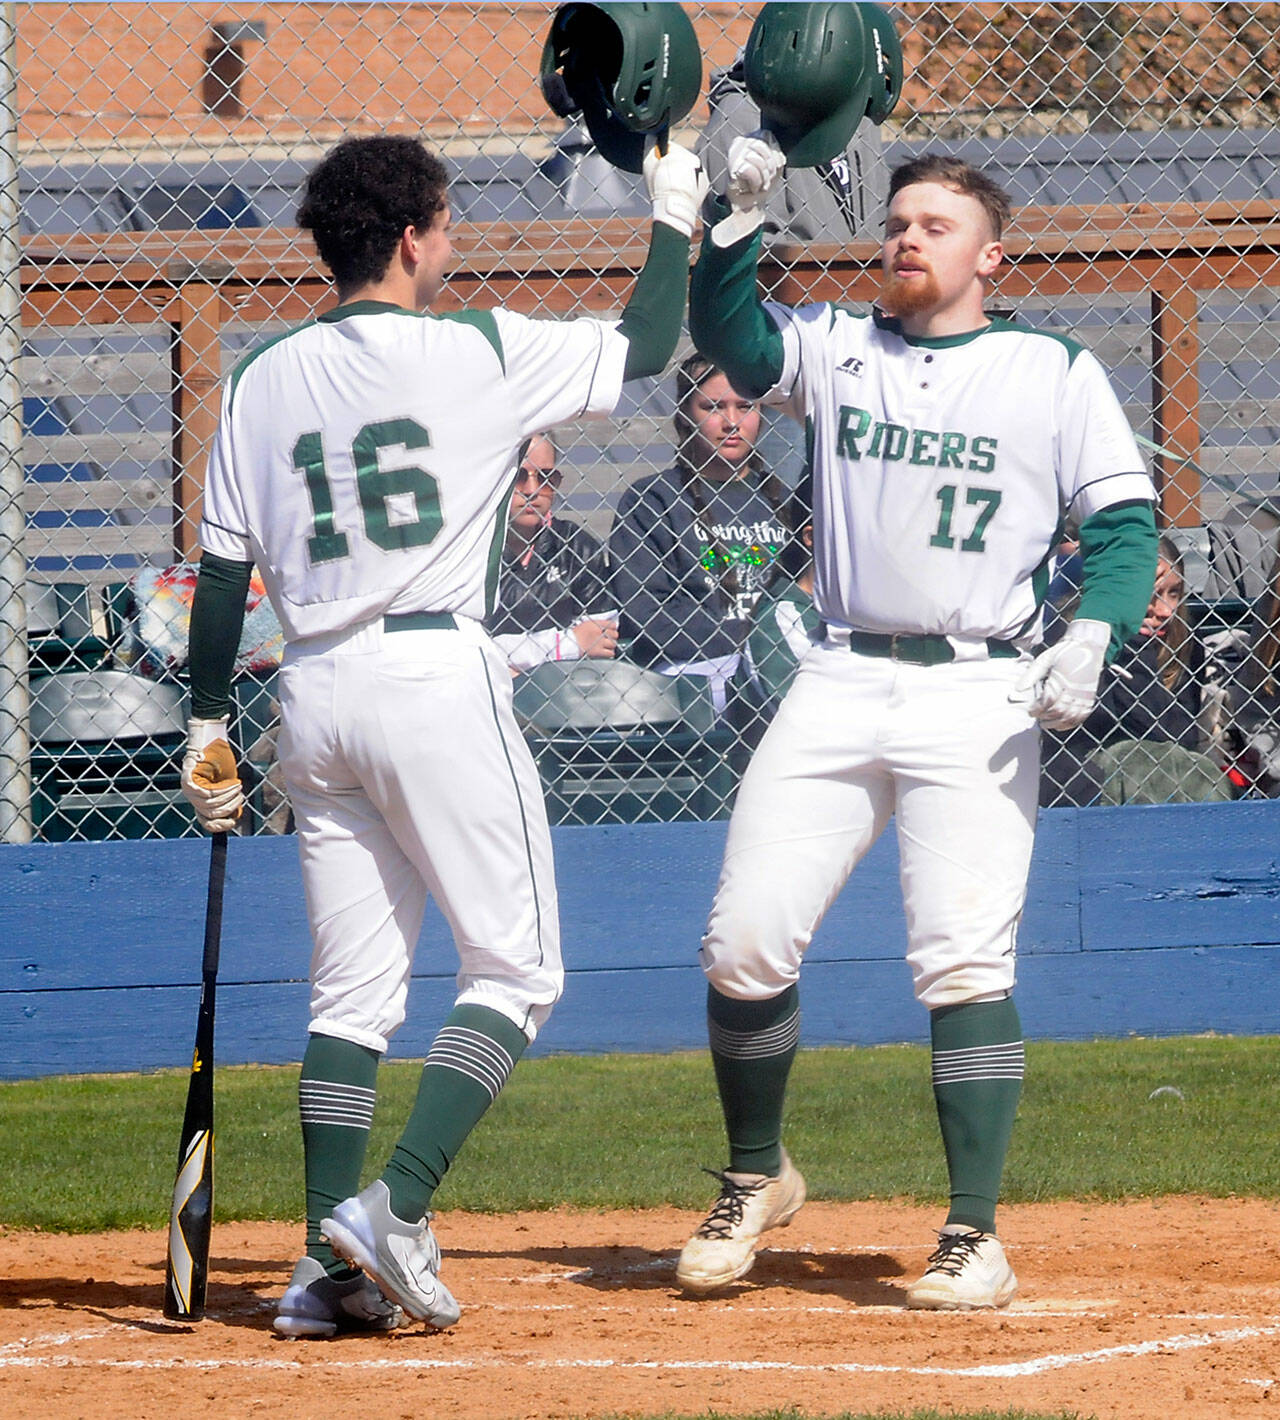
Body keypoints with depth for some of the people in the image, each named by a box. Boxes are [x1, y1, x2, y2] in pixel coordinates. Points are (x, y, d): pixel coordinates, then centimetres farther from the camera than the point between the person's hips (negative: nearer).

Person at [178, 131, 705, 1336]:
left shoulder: (263, 380, 8)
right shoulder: (479, 353, -5)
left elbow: (222, 567, 8)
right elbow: (642, 351, 7)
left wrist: (208, 724, 14)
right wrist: (674, 218, 20)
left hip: (314, 692, 5)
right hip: (436, 674, -5)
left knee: (351, 991, 10)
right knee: (515, 968, 2)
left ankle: (330, 1262, 3)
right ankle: (393, 1209, -14)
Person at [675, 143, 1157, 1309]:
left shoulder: (1056, 375, 6)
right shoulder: (837, 350, 13)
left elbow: (1123, 516, 1)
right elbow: (730, 335, -3)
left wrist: (1092, 634, -16)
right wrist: (740, 218, -17)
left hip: (977, 693, -3)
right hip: (843, 684, 3)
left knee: (964, 964, -11)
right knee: (745, 941, -2)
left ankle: (975, 1238, -7)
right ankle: (757, 1181, 19)